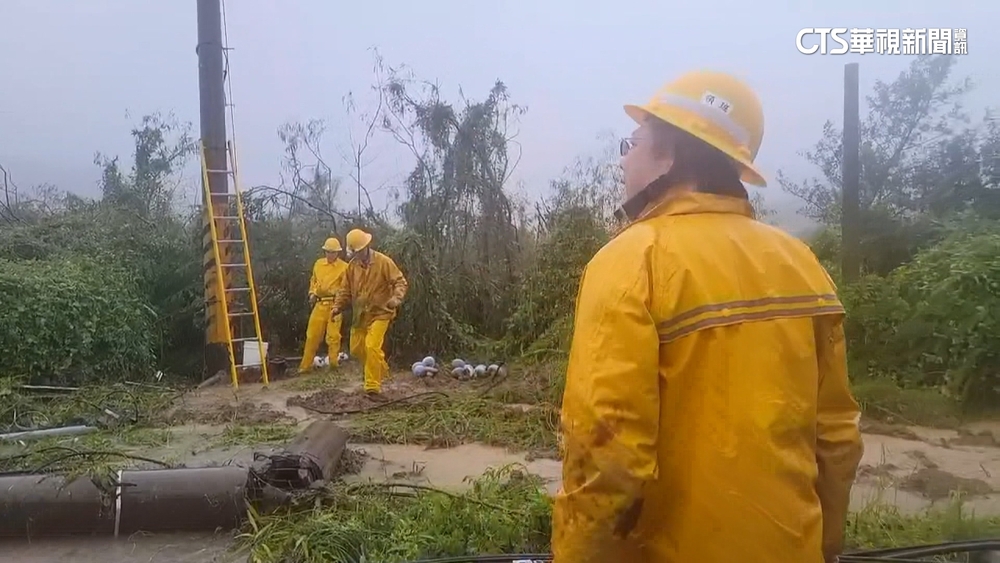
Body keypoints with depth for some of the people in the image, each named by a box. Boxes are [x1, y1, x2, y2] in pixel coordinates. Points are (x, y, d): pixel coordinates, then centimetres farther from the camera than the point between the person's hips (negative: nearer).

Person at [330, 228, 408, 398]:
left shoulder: (384, 262, -13)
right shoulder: (352, 265, 3)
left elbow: (400, 282, -14)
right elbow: (346, 289, 9)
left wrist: (396, 298, -33)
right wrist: (337, 306, -5)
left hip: (380, 313, -6)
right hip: (360, 315, 6)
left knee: (372, 346, -19)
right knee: (356, 348, 12)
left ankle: (373, 388, -10)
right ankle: (380, 368, 37)